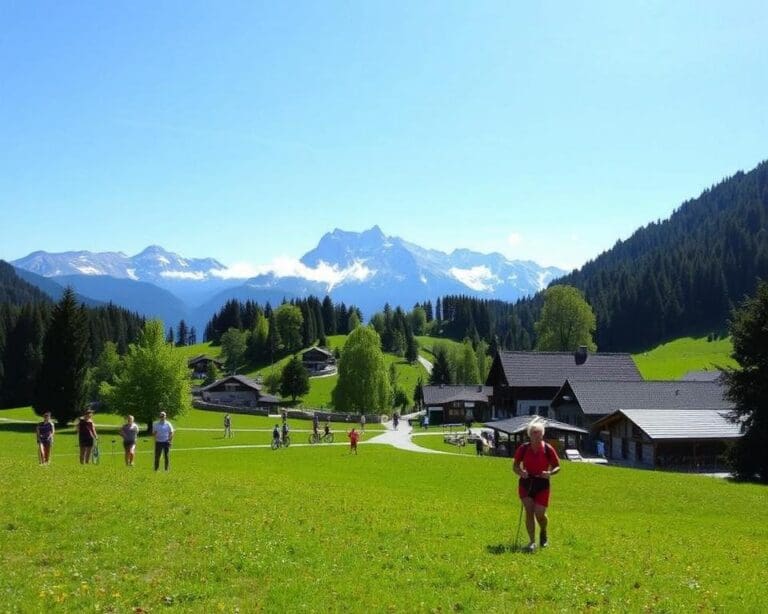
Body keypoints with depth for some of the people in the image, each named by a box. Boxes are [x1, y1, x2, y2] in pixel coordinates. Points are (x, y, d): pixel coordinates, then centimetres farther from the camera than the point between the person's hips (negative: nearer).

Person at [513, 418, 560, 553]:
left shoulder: (548, 449, -8)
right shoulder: (523, 449, -5)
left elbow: (557, 466, 2)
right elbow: (515, 466, 5)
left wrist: (550, 473, -19)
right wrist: (520, 472, -17)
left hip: (542, 484, -1)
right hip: (526, 483, 1)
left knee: (540, 514, -3)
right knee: (529, 511, -10)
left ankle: (543, 533, 32)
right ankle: (532, 542, -2)